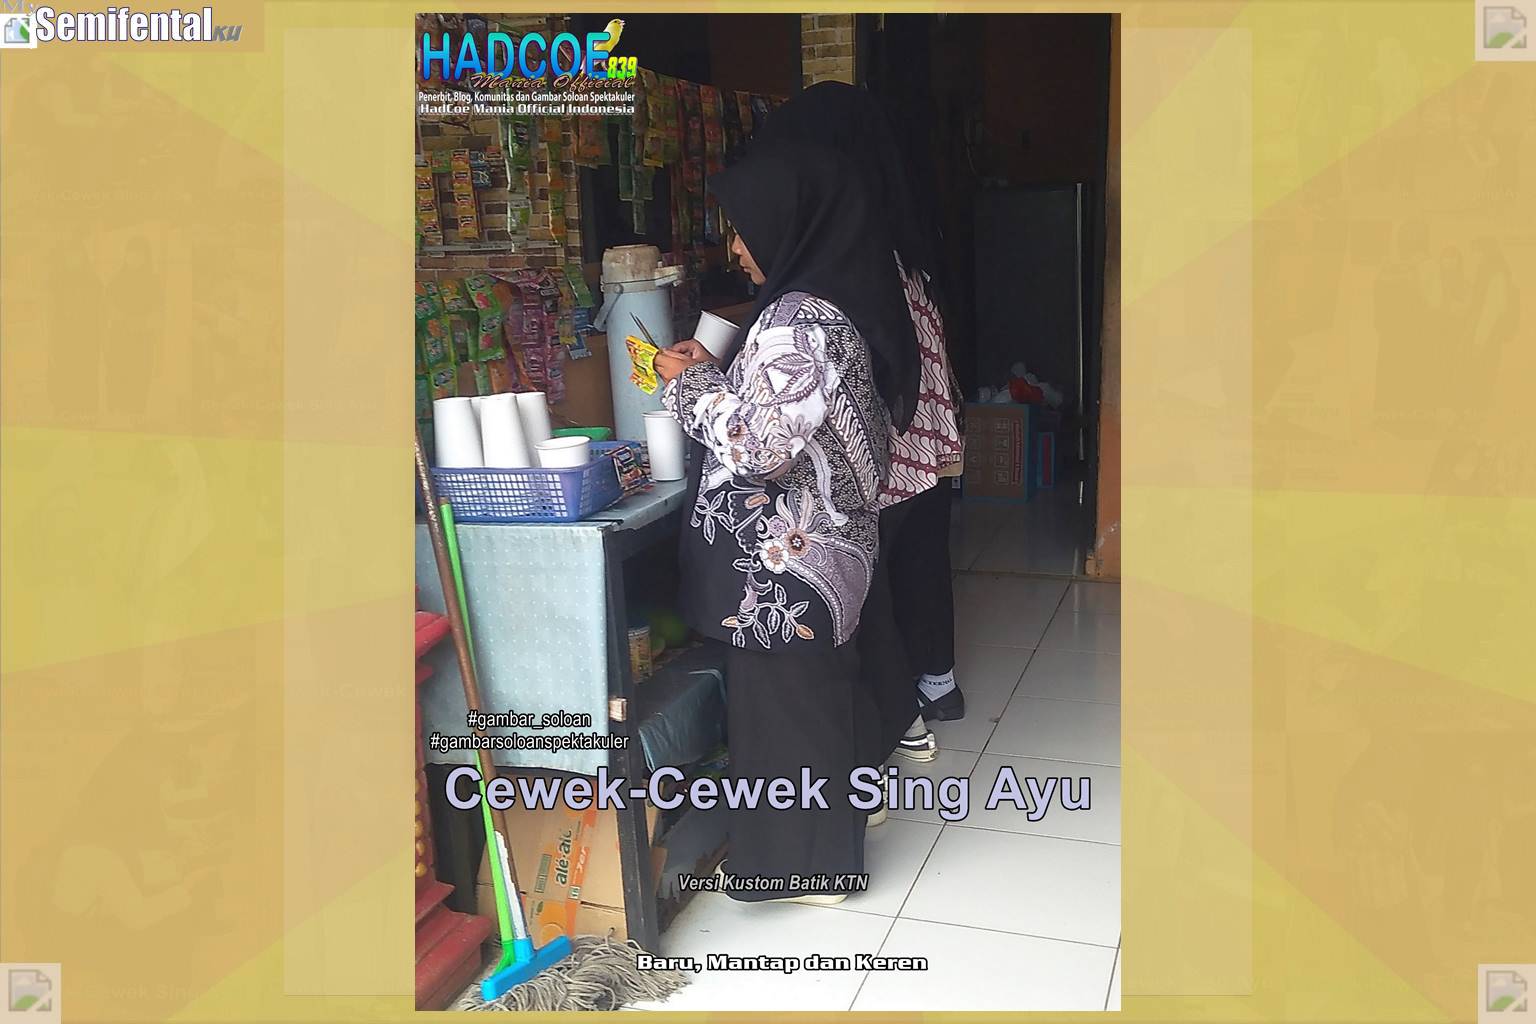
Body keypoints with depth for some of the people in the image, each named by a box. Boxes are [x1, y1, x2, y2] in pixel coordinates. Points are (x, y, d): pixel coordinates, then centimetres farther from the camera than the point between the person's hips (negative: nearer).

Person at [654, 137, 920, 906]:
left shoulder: (799, 320, -23)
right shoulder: (846, 299, 6)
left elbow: (757, 446, -27)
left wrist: (692, 381, -13)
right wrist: (714, 372, 9)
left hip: (783, 561, -9)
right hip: (829, 546, 9)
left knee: (783, 699, 7)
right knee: (821, 689, 22)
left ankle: (803, 862, 25)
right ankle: (842, 812, 40)